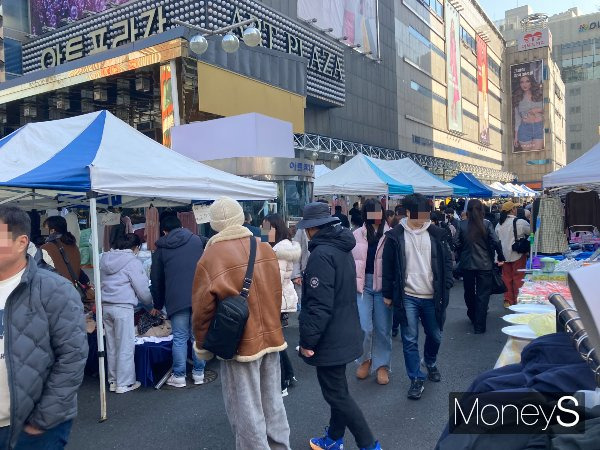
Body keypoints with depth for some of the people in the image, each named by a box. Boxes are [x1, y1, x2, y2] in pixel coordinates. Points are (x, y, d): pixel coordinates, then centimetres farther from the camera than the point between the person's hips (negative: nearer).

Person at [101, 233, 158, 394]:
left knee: (111, 345, 14)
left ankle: (113, 381, 23)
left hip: (105, 306, 7)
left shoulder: (106, 258, 12)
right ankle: (124, 383, 8)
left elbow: (101, 283, 16)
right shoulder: (133, 261, -9)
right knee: (126, 346, 2)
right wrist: (150, 306, 8)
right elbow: (142, 289, -6)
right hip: (123, 307, -7)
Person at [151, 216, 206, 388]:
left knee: (179, 338, 6)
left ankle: (179, 376, 12)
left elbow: (156, 280, 17)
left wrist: (157, 305, 27)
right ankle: (199, 373, 18)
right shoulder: (197, 241, 11)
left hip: (176, 299, -1)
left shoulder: (161, 249, 11)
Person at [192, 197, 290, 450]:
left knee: (246, 410, 9)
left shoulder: (210, 258, -16)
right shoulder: (265, 249, 0)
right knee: (272, 401, 19)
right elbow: (276, 294, 8)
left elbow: (202, 309, -12)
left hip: (240, 343, -5)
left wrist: (202, 346, 4)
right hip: (270, 336, 6)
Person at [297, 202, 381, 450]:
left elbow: (319, 304, -26)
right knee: (337, 389, 21)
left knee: (337, 394, 2)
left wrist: (308, 340, -19)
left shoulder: (321, 254, -23)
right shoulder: (342, 249, 8)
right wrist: (308, 281, 23)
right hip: (344, 333, 10)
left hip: (330, 338, -10)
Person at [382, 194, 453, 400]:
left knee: (435, 335, 17)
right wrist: (388, 294, 1)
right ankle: (416, 379, 17)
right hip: (407, 297, -2)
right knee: (410, 340, 2)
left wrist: (446, 288, -1)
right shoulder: (396, 236, -5)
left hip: (432, 296, 2)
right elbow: (388, 266, 0)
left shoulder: (436, 233, 1)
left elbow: (447, 261, 7)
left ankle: (430, 362, 46)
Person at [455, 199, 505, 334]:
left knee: (469, 292, 20)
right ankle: (479, 326, 4)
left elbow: (457, 244, -5)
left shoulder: (462, 225, -6)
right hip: (484, 264, -1)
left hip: (467, 264, 2)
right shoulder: (486, 224, -8)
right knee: (482, 295, 5)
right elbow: (496, 242, -12)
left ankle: (472, 316, 39)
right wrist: (500, 257, 1)